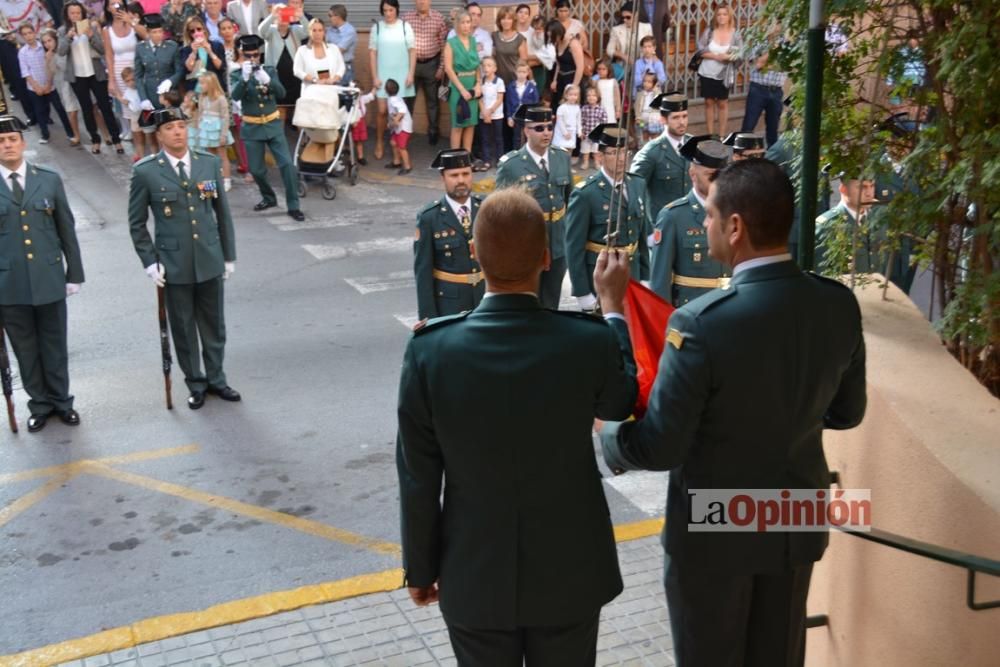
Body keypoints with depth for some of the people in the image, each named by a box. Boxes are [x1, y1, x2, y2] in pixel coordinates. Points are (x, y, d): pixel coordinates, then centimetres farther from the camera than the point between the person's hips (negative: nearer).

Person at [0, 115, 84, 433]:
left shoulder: (49, 179, 2)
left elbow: (67, 229, 5)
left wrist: (74, 273, 4)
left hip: (49, 278, 1)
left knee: (54, 344, 11)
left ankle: (61, 400, 28)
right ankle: (40, 404, 25)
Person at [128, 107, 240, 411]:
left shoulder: (210, 163, 0)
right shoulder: (145, 172, -8)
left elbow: (222, 212, 7)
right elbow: (137, 223, 0)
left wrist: (229, 255, 7)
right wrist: (149, 261, -6)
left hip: (210, 260, 2)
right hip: (174, 264, -2)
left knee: (214, 325, 13)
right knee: (183, 328, 9)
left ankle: (216, 379, 30)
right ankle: (196, 383, 26)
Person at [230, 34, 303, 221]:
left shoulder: (269, 70, 2)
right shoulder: (236, 74, -3)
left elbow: (281, 93, -12)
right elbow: (235, 96, -21)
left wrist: (267, 80, -30)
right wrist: (245, 78, -36)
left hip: (273, 125, 0)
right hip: (252, 128, 0)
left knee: (287, 164, -10)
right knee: (256, 169, 5)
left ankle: (293, 206, -4)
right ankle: (269, 198, 31)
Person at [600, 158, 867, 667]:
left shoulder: (702, 323, -28)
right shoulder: (840, 305, -10)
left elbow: (660, 448, -21)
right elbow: (846, 412, 4)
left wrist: (610, 435, -1)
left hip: (715, 530, -5)